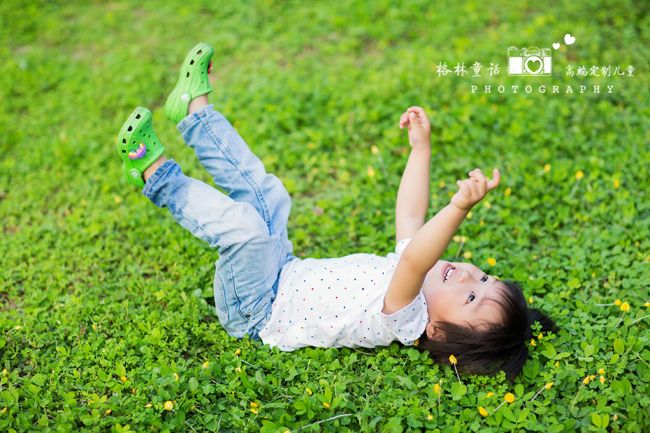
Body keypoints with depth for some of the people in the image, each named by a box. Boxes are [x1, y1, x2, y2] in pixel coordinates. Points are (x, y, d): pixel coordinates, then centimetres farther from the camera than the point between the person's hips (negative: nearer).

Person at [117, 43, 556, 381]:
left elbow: (413, 260, -51)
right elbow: (410, 217, 4)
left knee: (243, 225, -31)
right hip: (283, 274, 8)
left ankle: (157, 172, -11)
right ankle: (196, 109, 23)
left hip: (257, 310, -8)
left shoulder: (407, 320, -30)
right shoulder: (424, 277, -8)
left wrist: (459, 207, -65)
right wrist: (421, 148, 3)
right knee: (263, 188, 11)